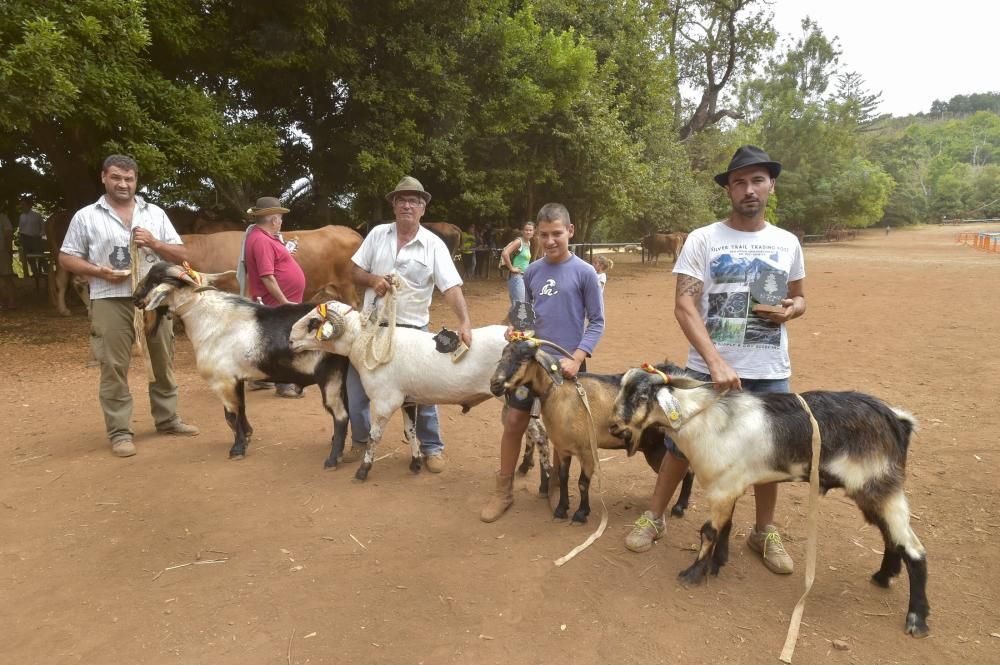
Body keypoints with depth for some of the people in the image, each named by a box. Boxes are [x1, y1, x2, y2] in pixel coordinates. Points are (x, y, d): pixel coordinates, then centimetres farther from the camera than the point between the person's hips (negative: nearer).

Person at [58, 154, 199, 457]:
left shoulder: (155, 213, 11)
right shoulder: (86, 216, 5)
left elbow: (181, 255, 10)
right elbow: (67, 259, 5)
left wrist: (155, 243, -8)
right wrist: (99, 271, -11)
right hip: (111, 301, -2)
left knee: (163, 361, 10)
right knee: (114, 367, 0)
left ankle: (167, 419, 24)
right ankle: (119, 431, 9)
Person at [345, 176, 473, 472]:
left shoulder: (434, 245, -9)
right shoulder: (377, 234, 1)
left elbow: (451, 287, -17)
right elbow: (356, 272, 6)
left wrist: (465, 322, -31)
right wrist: (372, 279, -16)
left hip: (412, 329, -3)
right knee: (357, 384, 11)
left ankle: (432, 448, 22)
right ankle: (360, 439, 33)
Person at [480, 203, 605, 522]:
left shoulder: (584, 272, -9)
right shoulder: (532, 271, 3)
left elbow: (596, 322, -7)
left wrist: (577, 358, -18)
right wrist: (516, 329, -7)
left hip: (566, 363, -3)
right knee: (514, 421, 4)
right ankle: (504, 489, 18)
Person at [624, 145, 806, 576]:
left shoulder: (787, 243, 6)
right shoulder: (702, 239, -6)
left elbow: (799, 298, 20)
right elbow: (684, 306, -13)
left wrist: (791, 309, -6)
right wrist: (715, 363, -23)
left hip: (770, 372, 3)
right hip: (708, 369, -3)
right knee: (681, 444, 7)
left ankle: (764, 531, 33)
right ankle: (653, 518, 27)